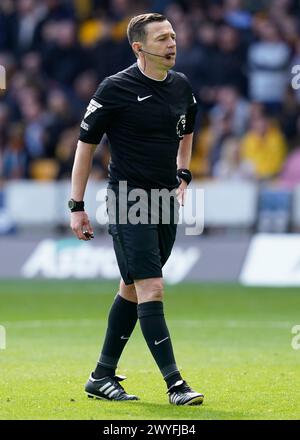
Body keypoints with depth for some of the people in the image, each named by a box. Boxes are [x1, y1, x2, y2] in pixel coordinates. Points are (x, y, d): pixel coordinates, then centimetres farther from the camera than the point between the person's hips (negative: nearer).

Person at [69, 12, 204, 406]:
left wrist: (182, 175, 16)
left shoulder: (182, 86, 7)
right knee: (151, 289, -13)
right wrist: (77, 206, -6)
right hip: (128, 197, -7)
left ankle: (103, 376, 22)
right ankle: (174, 384, -15)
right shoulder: (116, 88, -11)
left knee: (132, 289, 12)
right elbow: (86, 143, -5)